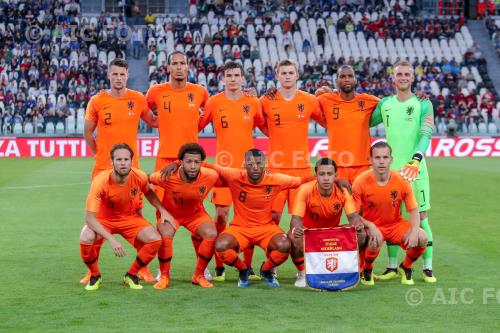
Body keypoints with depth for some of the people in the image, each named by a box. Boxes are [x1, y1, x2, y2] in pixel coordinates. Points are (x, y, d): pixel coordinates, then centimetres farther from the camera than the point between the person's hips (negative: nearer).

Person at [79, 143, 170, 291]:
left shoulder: (140, 177, -20)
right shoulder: (100, 182, -30)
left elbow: (148, 193, 7)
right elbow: (90, 218, -32)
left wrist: (163, 210, -8)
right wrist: (111, 239, -41)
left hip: (130, 218, 3)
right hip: (103, 219, -3)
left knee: (155, 239, -21)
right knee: (86, 238, -33)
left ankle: (131, 275, 4)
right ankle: (95, 276, -2)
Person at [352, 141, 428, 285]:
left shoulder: (402, 181, -11)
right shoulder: (361, 182, -17)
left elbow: (413, 210, -6)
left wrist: (414, 232, -24)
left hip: (396, 224, 3)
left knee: (422, 238, -21)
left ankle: (405, 267, 11)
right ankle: (366, 271, -1)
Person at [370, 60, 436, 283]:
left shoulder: (423, 104, 0)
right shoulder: (384, 104, 10)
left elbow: (426, 134, -12)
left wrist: (416, 160, -27)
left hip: (416, 169, -3)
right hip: (391, 169, 3)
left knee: (421, 217, -3)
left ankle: (428, 268, 3)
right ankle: (392, 267, 14)